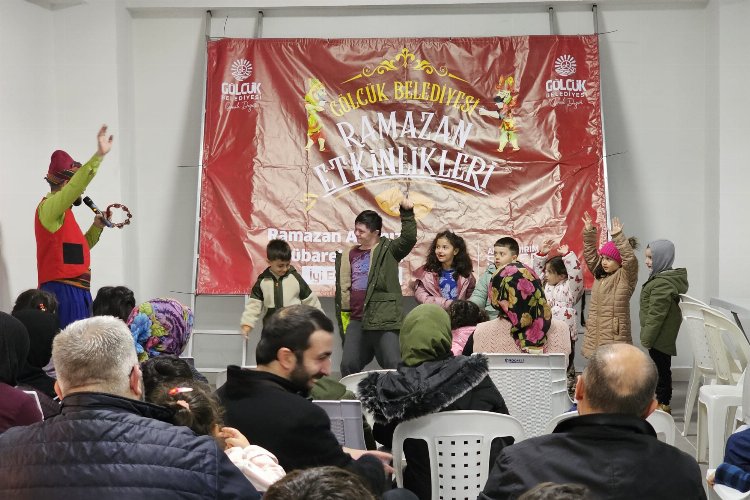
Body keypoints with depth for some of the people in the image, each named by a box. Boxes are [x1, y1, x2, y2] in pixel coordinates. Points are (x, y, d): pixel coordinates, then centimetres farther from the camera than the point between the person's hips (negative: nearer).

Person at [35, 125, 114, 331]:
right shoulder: (48, 207, -8)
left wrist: (96, 227, 13)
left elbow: (78, 249, 29)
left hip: (75, 292, 10)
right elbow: (76, 185, -25)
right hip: (63, 293, -10)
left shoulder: (63, 213, 21)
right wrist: (99, 155, -32)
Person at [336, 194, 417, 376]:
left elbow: (408, 239, -15)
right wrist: (342, 317, 18)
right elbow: (342, 289, 20)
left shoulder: (387, 250, 3)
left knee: (394, 366, -8)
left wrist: (407, 213, -25)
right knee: (349, 366, 4)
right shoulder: (348, 256, 15)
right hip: (356, 321, 5)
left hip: (384, 320, -5)